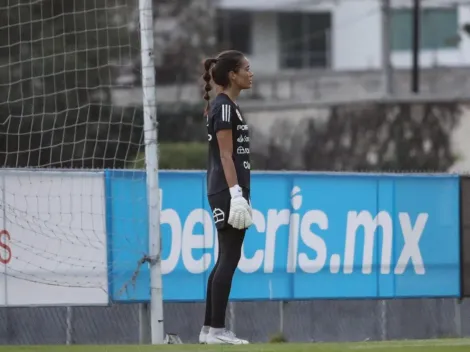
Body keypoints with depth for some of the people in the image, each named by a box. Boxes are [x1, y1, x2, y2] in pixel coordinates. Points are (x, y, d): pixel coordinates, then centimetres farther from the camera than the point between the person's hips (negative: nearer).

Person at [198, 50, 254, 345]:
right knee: (230, 258, -9)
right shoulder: (224, 107, -12)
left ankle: (209, 329, 12)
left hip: (231, 192, 10)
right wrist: (236, 194, -22)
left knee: (226, 259, 10)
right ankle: (217, 330, -9)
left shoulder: (229, 106, 17)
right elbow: (225, 155, -17)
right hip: (227, 191, -10)